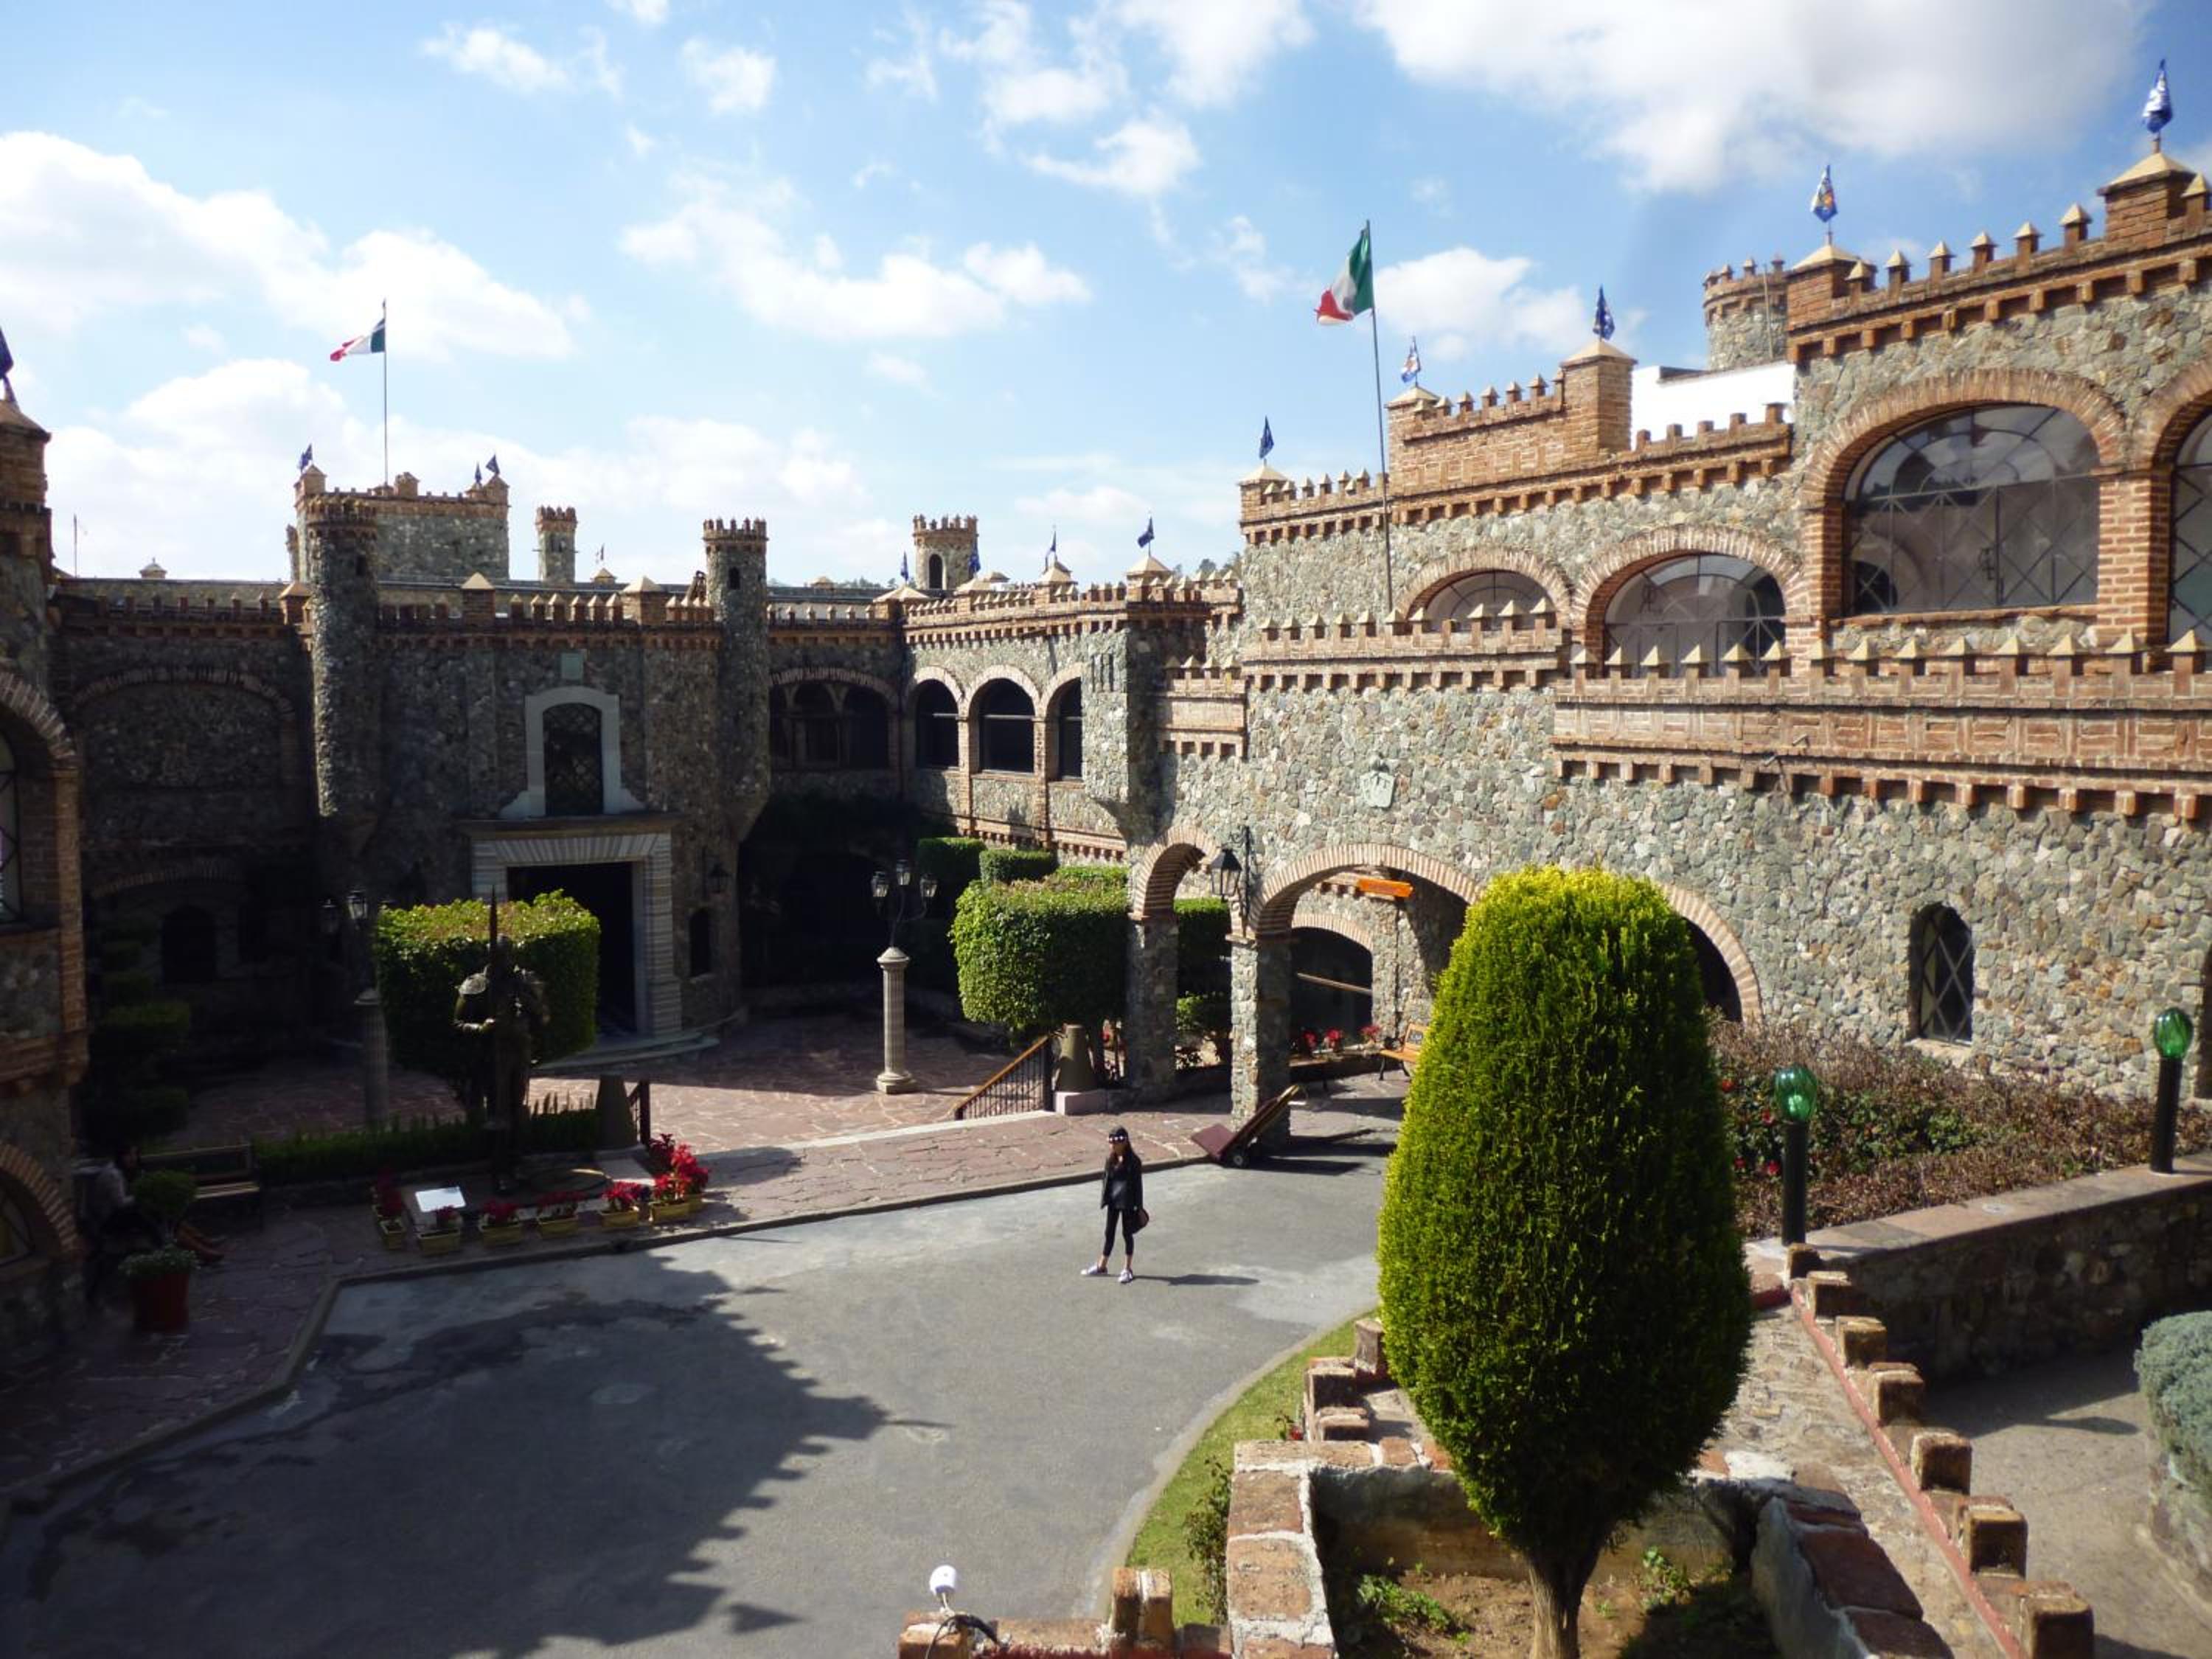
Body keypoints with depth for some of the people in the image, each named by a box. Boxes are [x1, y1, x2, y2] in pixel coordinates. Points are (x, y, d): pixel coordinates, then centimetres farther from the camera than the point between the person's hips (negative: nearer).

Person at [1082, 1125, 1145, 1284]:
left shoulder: (1133, 1161, -16)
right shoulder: (1111, 1159, 1)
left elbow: (1138, 1185, -13)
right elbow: (1106, 1179, 9)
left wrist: (1139, 1207, -12)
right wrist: (1104, 1198, 5)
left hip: (1127, 1203, -6)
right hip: (1113, 1201, 6)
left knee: (1127, 1234, 7)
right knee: (1109, 1233, 15)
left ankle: (1128, 1269, 20)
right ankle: (1101, 1266, 27)